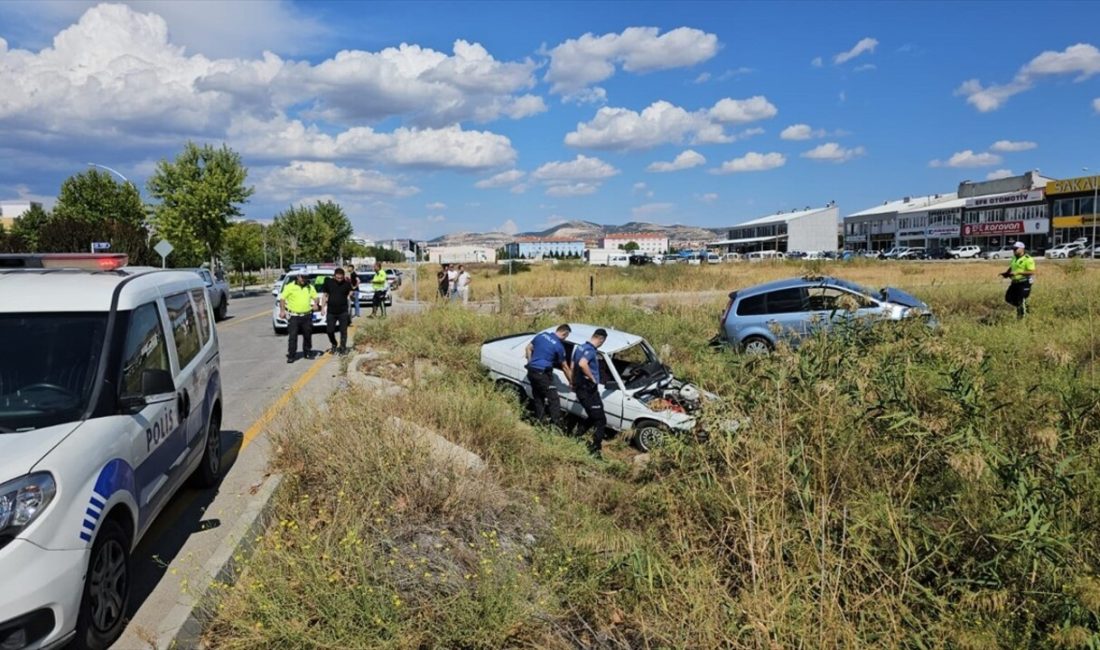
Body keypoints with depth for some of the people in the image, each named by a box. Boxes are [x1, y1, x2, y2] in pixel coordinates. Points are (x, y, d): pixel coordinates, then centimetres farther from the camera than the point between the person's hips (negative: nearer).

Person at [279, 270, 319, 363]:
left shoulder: (310, 287, 9)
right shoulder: (290, 287, -2)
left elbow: (315, 297, 17)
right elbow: (282, 298, -2)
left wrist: (315, 303, -5)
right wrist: (282, 310, -10)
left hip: (307, 316, 4)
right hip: (293, 316, -4)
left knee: (307, 336, 12)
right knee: (292, 337, -6)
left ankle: (307, 352, 26)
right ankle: (291, 356, -1)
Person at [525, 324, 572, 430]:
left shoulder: (542, 335, 8)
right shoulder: (559, 346, -8)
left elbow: (528, 348, 15)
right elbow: (565, 367, 0)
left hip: (531, 371, 7)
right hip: (542, 373, -7)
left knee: (538, 399, 16)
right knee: (553, 400, -3)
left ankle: (538, 422, 19)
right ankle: (556, 424, -8)